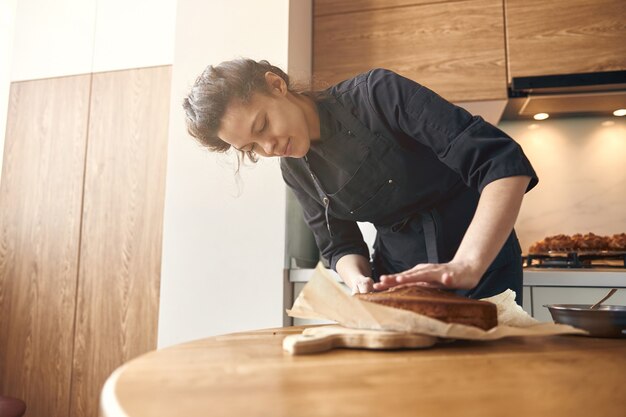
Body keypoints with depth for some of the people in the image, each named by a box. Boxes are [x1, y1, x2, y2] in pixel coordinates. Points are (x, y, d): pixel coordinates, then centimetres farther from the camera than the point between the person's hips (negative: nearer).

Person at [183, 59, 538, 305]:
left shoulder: (377, 93, -22)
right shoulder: (295, 171, -3)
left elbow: (504, 162, -28)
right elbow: (340, 245, 2)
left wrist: (467, 265, -40)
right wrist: (359, 280, -21)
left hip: (481, 259, -4)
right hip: (398, 276, 4)